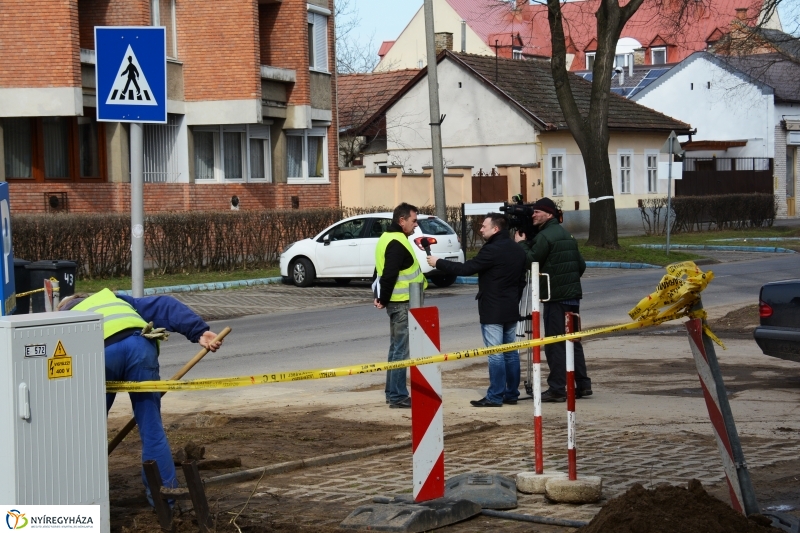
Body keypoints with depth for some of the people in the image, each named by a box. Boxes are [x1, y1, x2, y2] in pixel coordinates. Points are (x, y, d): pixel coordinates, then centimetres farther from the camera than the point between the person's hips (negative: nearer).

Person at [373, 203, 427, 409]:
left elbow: (381, 271, 18)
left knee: (396, 349, 16)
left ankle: (393, 393, 21)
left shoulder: (387, 238, 15)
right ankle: (398, 396, -3)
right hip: (401, 303, -10)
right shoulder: (397, 243, -18)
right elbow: (389, 274, -24)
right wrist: (384, 299, -14)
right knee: (401, 351, -6)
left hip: (397, 303, 10)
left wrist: (380, 297, 14)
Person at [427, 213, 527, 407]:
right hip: (511, 310, 9)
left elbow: (466, 269, -16)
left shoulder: (492, 250, -17)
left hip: (492, 311, -9)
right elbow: (521, 280, 17)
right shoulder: (517, 251, 11)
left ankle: (495, 396, -5)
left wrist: (438, 263, -6)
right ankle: (511, 393, 14)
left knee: (495, 353, -6)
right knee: (511, 352, 10)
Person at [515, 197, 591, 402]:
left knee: (554, 344, -5)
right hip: (573, 295, 9)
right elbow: (581, 265, 19)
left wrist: (522, 243, 1)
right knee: (573, 341, 14)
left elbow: (531, 261, -13)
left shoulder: (545, 236, -11)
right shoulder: (566, 235, 17)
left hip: (556, 298, -9)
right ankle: (583, 385, 16)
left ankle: (557, 389, -6)